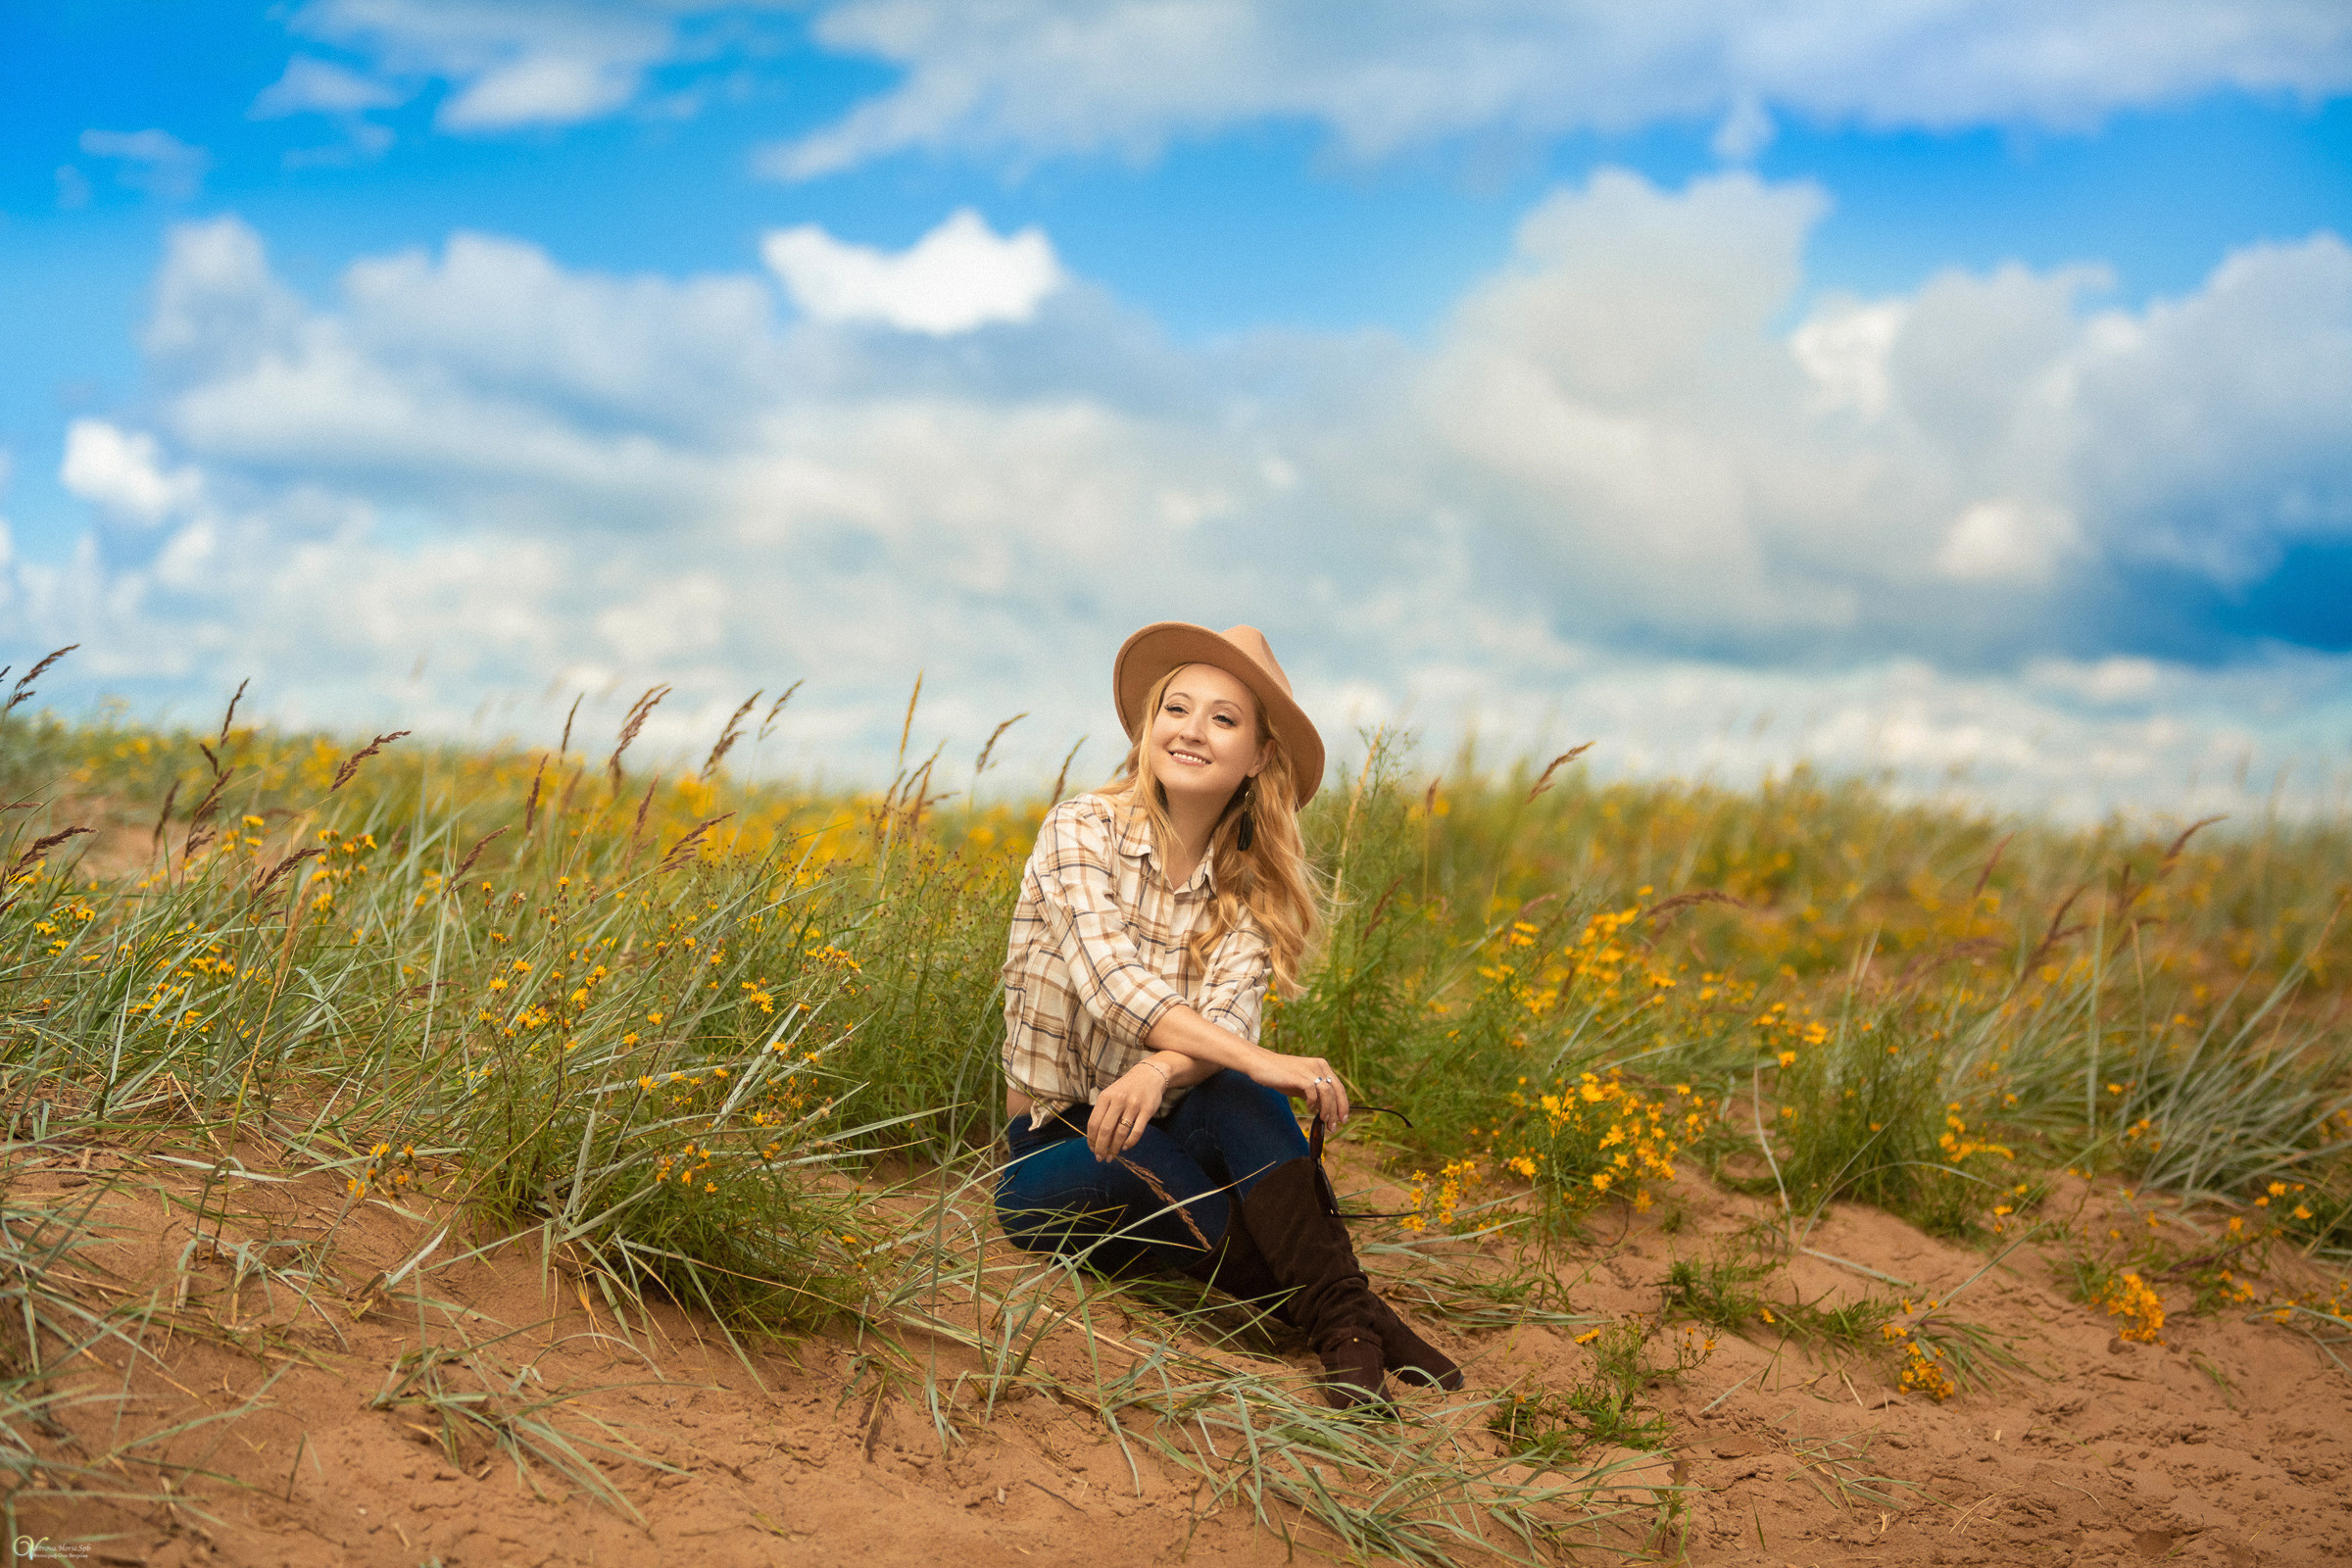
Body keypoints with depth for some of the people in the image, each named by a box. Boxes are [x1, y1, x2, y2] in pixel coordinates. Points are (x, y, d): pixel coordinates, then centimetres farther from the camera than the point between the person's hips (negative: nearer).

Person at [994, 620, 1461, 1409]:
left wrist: (1160, 1071, -39)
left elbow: (1229, 1015, -15)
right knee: (1152, 1163, -36)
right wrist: (1260, 1061, -39)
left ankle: (1343, 1320, -39)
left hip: (1167, 1128, 3)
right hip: (1057, 1151, -3)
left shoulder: (1249, 885, 3)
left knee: (1238, 1101, -31)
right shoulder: (1081, 832, -9)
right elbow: (1110, 979, -26)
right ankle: (1347, 1315, -35)